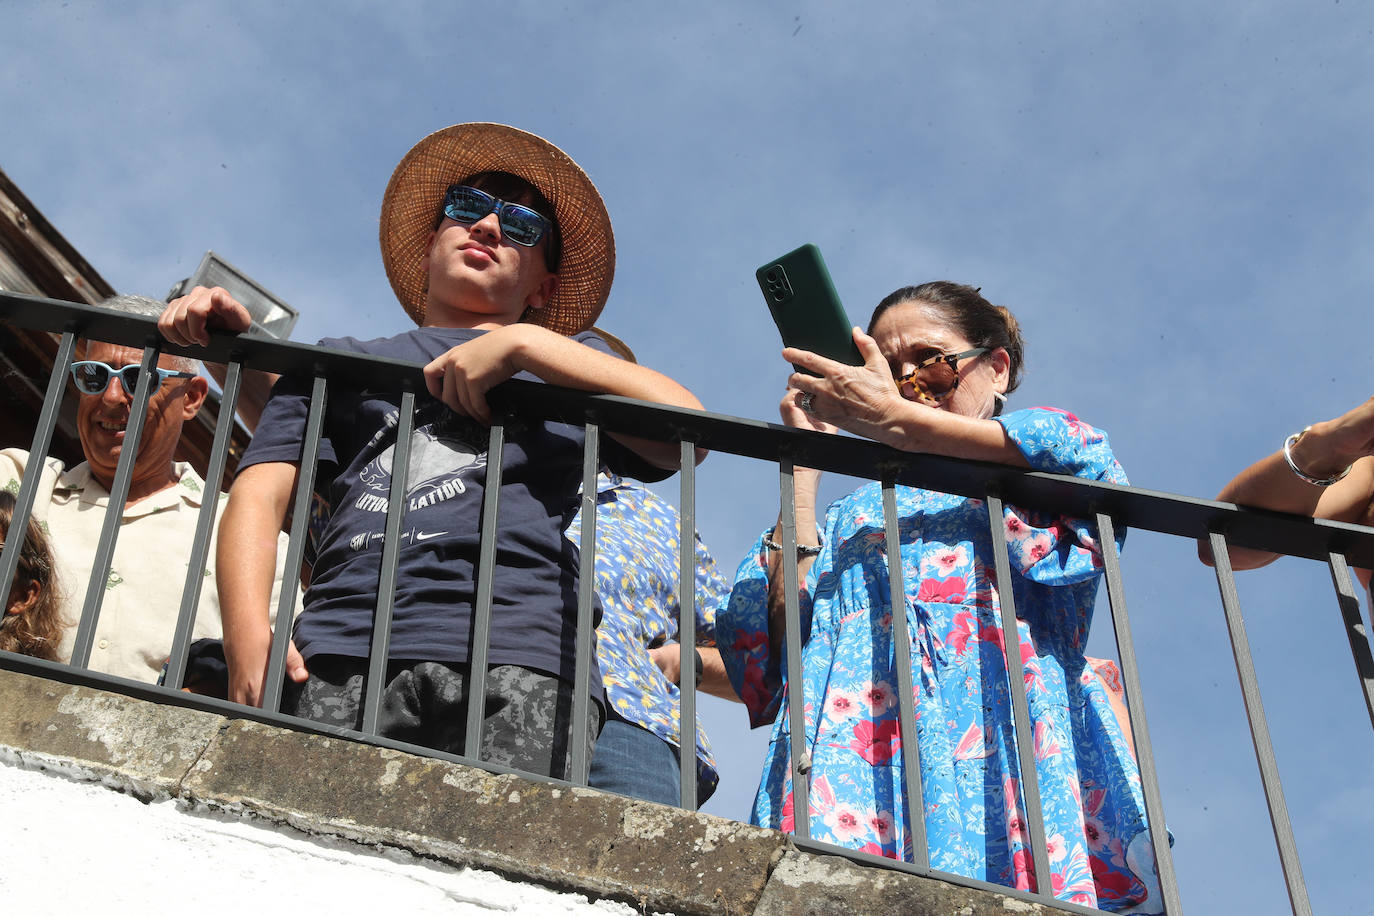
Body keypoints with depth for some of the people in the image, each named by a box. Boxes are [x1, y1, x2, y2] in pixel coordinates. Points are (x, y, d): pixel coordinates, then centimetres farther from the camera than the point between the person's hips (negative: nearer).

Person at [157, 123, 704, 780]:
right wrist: (250, 642, -4)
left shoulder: (565, 361, 30)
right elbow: (259, 495, 15)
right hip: (341, 654, 1)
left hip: (518, 659, -1)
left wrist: (524, 344, 4)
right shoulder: (341, 362, 30)